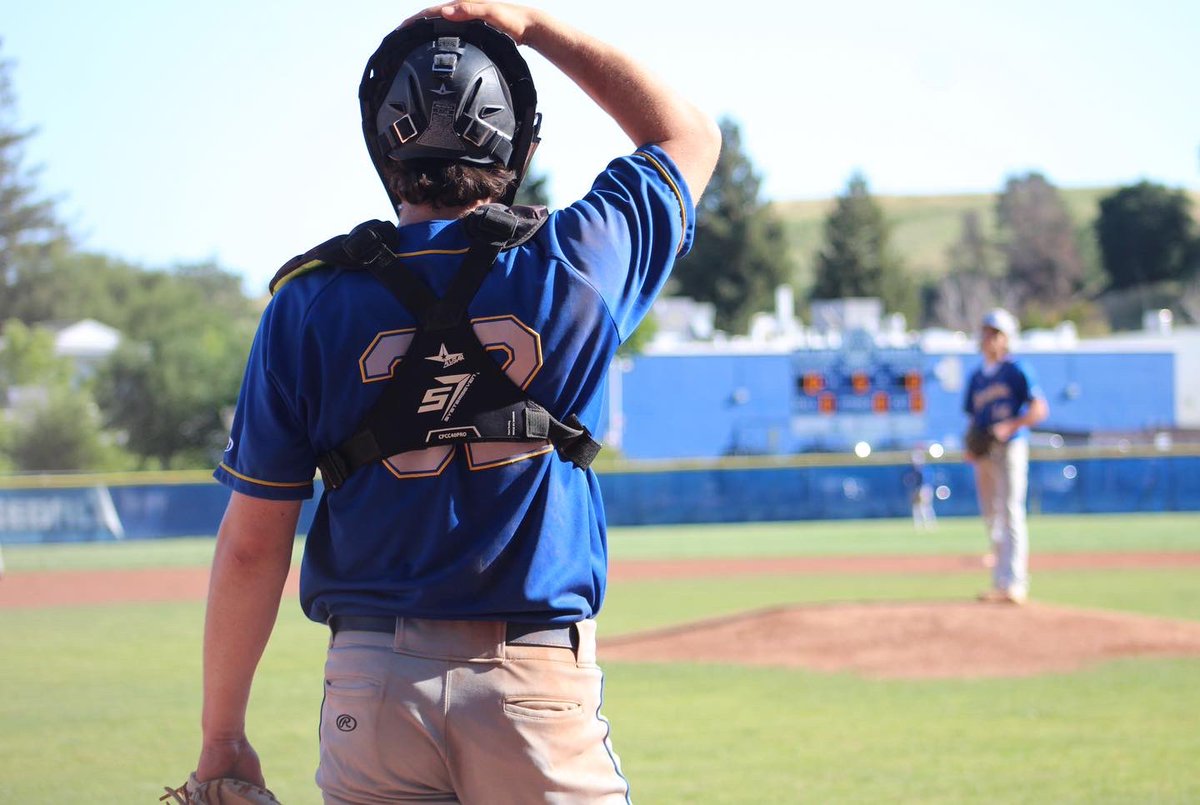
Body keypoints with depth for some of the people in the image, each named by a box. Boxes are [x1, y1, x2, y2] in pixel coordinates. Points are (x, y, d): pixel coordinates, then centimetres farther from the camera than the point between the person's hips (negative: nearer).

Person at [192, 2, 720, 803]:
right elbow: (690, 136, 19)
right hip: (539, 679, -1)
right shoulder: (573, 265, -2)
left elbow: (252, 544, 0)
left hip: (374, 679, 1)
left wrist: (222, 734, 9)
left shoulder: (310, 303, -2)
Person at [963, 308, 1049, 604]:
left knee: (1011, 513, -12)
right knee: (991, 518, 8)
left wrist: (1008, 427, -20)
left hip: (1010, 447, -7)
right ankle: (1000, 583, 13)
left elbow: (1040, 409, -8)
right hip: (983, 454, 7)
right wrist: (970, 445, 5)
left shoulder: (1016, 371, -3)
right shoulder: (977, 377, 17)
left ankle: (1015, 583, -17)